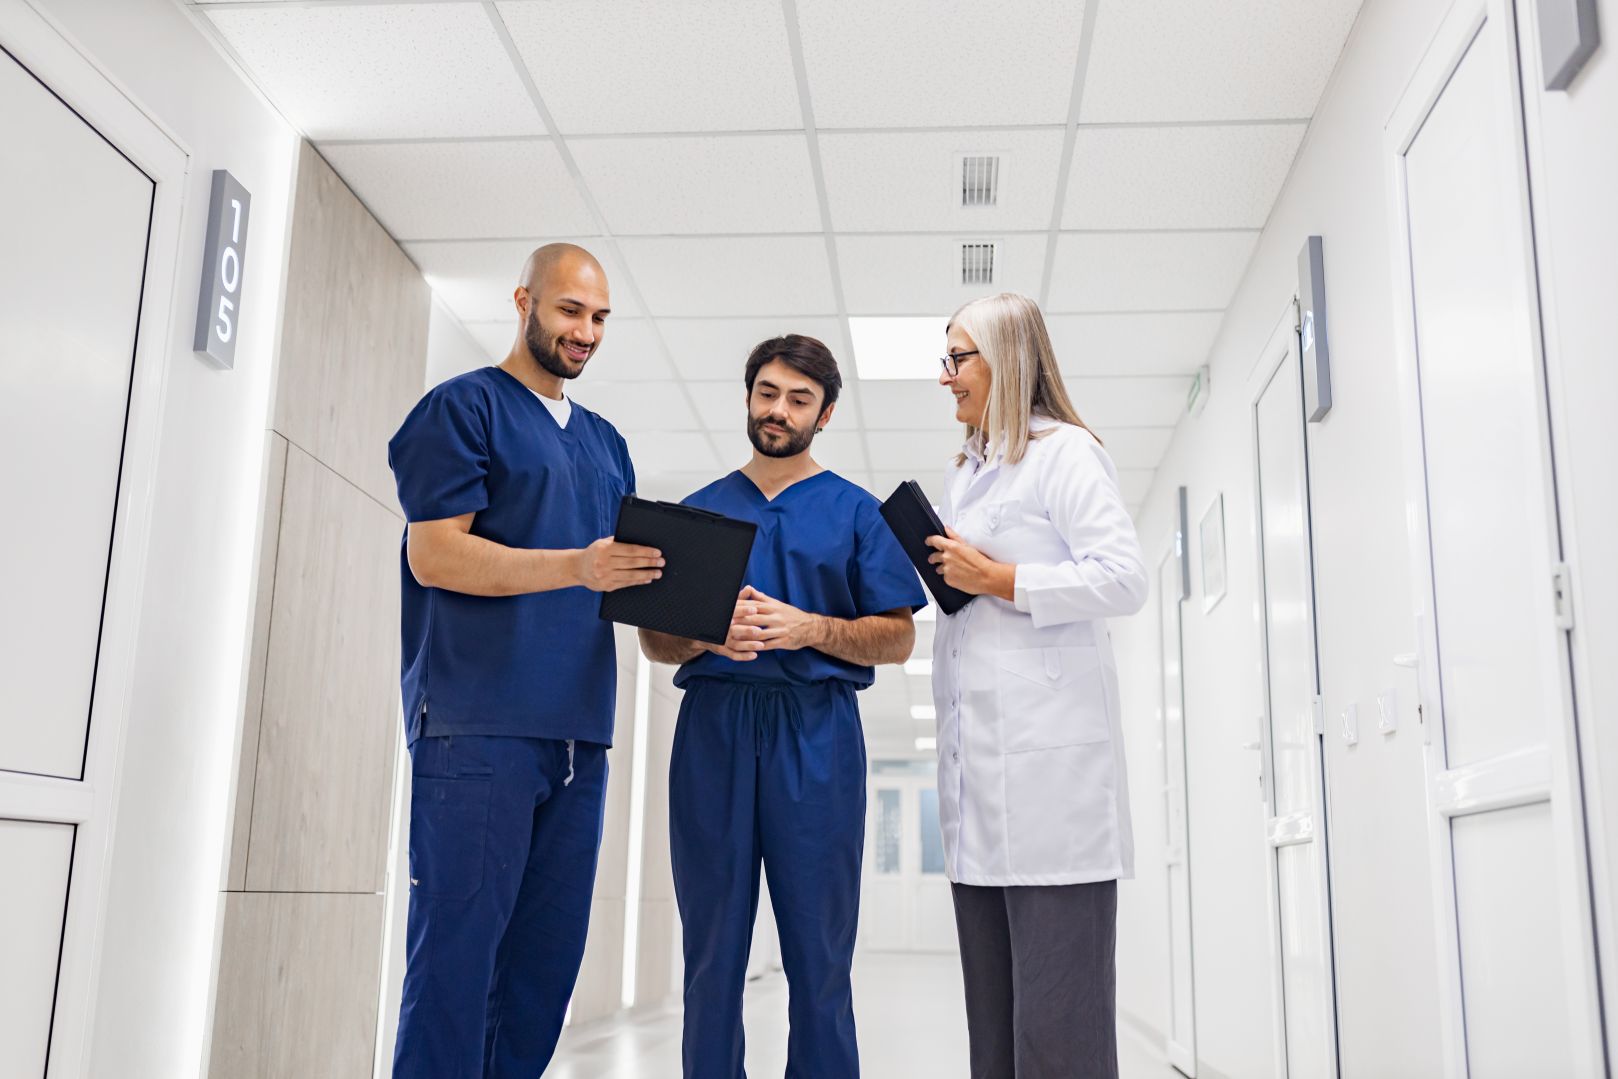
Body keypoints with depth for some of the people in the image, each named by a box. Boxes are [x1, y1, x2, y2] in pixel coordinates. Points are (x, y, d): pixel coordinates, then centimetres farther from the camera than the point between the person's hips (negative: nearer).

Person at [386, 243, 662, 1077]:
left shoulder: (606, 444, 22)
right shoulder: (464, 407, 2)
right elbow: (435, 552, -10)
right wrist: (576, 567, -21)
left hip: (578, 733, 7)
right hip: (479, 724, -6)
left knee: (547, 957, 7)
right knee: (458, 948, -5)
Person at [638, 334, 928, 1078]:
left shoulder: (855, 512, 10)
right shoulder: (699, 509, 15)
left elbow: (898, 640, 4)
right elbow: (653, 639, 11)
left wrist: (810, 630, -12)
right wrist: (710, 635, -10)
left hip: (816, 733, -1)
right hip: (713, 727, 2)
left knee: (819, 954, 0)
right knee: (712, 952, 5)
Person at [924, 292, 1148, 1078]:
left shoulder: (1064, 451, 0)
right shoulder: (966, 473, 24)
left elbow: (1123, 580, -11)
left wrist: (1000, 579, -10)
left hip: (1049, 761, -8)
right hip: (977, 765, 8)